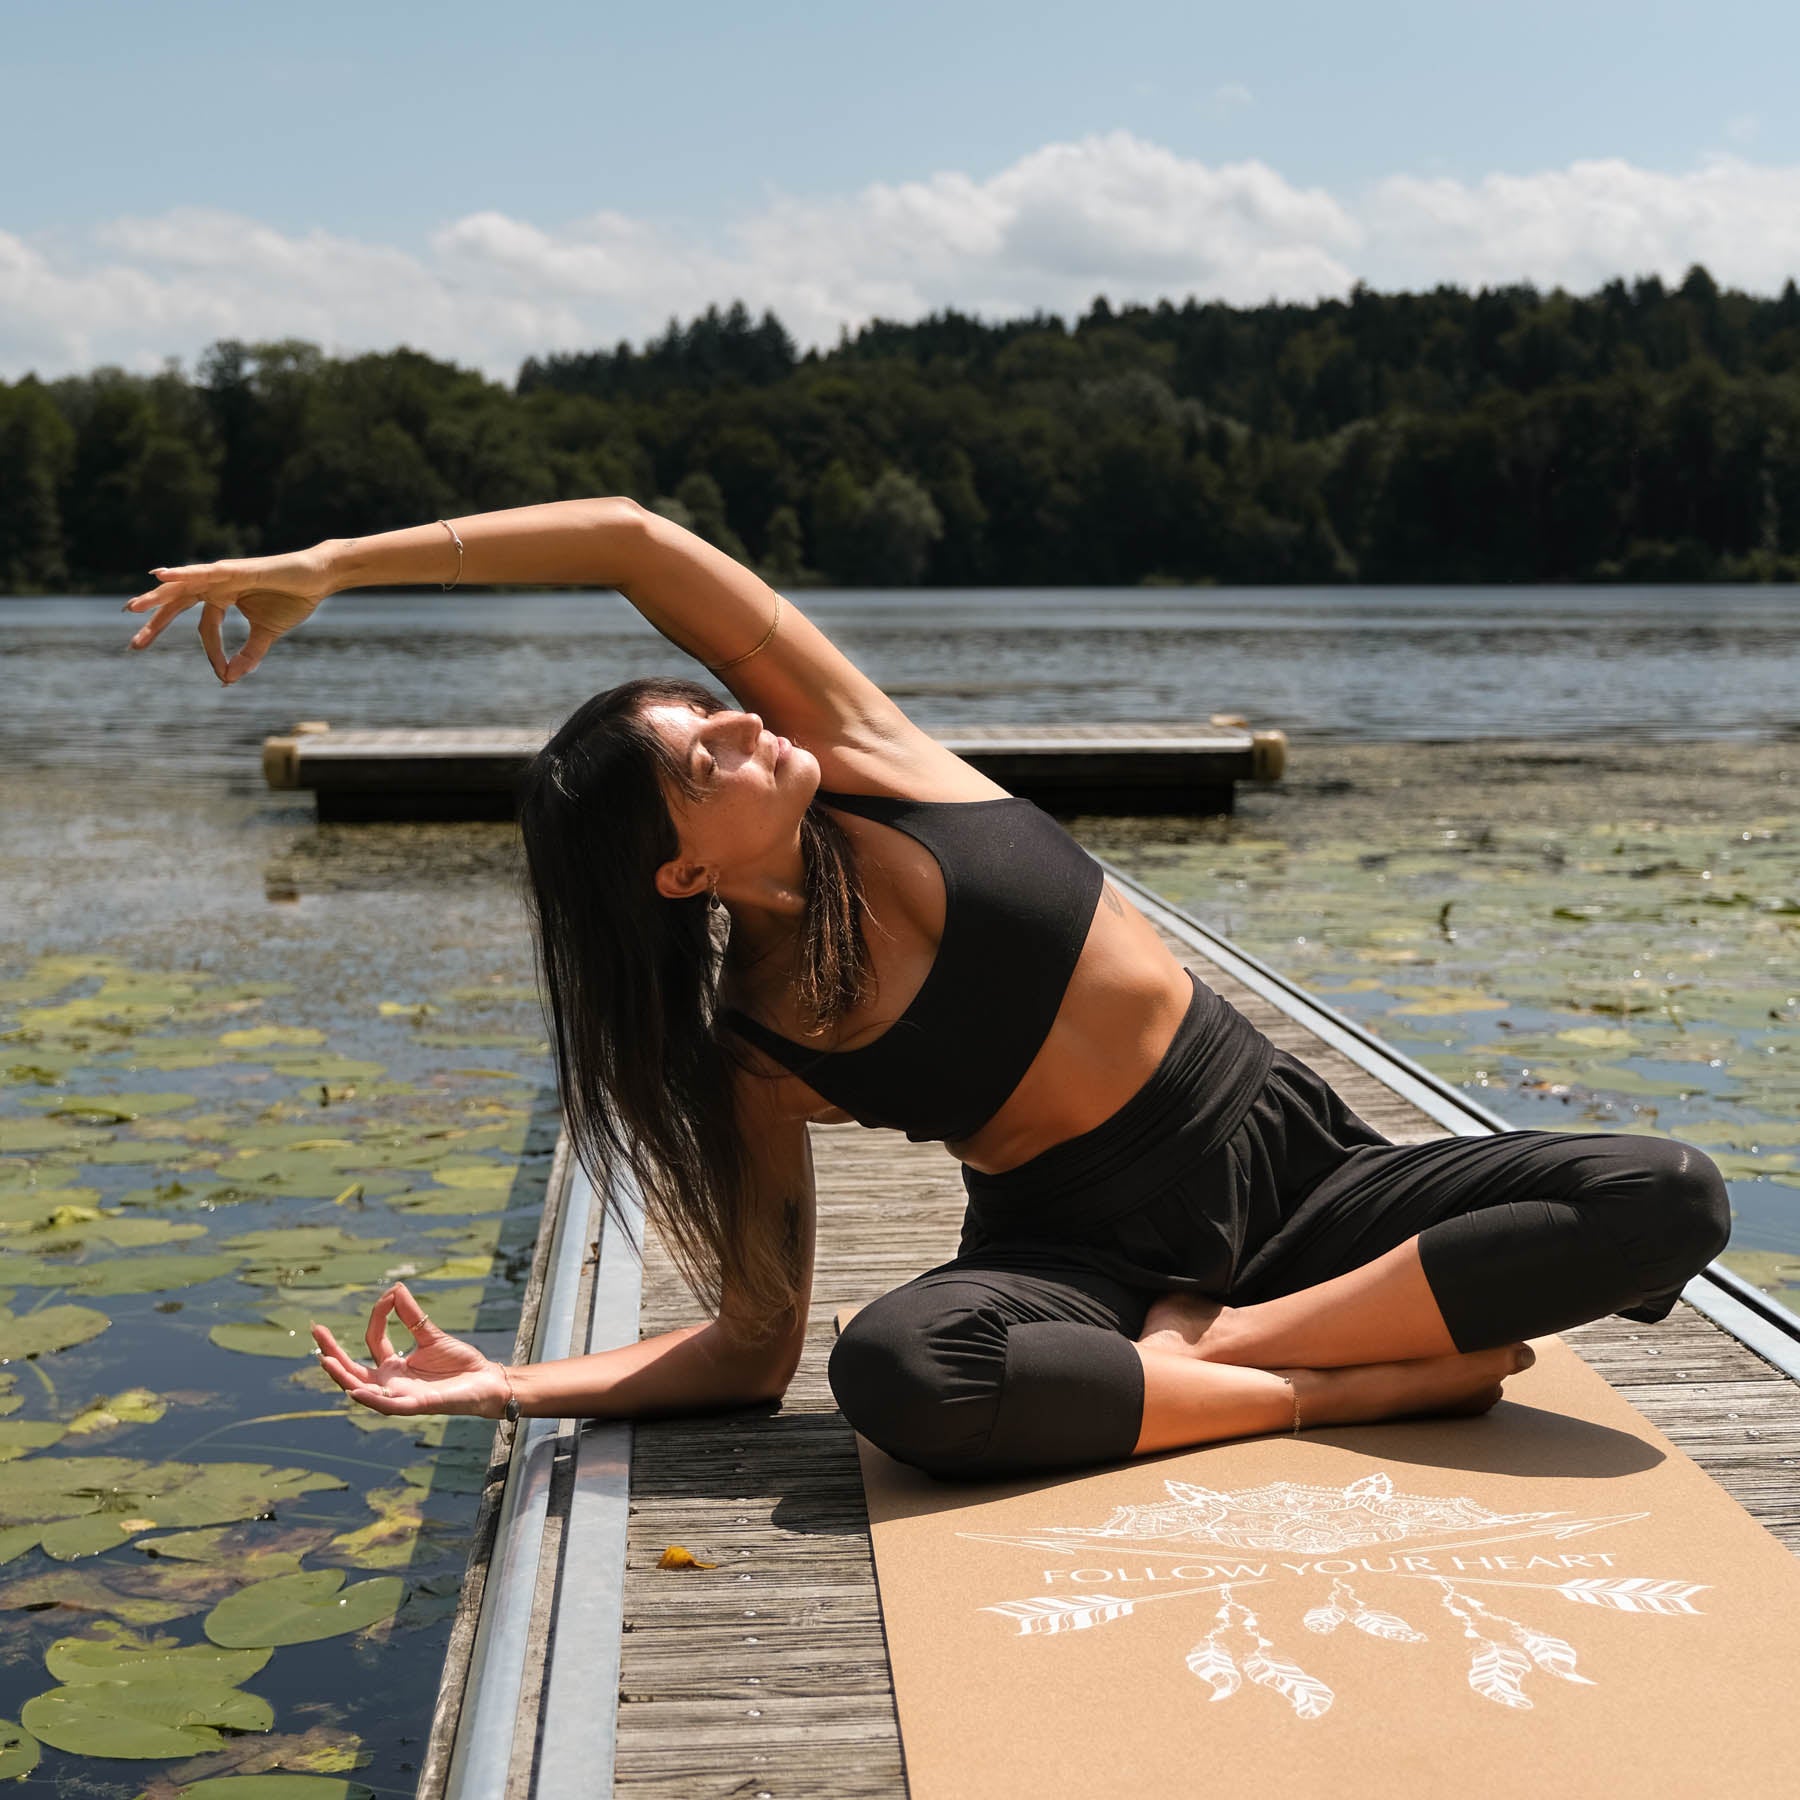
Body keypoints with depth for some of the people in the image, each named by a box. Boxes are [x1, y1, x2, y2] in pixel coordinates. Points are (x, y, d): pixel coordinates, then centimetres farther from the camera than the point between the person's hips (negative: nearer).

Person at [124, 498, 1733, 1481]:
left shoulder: (858, 755, -7)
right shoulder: (747, 1051, -7)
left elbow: (632, 539, -14)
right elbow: (756, 1345, -2)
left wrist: (327, 567, -8)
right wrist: (511, 1387, -12)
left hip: (1291, 1165, 2)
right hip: (1086, 1253, -2)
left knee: (1666, 1199, -19)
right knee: (897, 1373, -39)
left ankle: (1216, 1351, -17)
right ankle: (1357, 1382, -21)